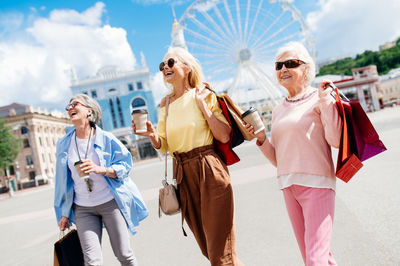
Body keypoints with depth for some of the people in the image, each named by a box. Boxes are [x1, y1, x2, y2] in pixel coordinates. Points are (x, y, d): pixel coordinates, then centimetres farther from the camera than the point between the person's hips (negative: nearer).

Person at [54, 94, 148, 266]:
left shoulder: (105, 139, -4)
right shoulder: (64, 144, 5)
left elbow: (125, 165, -2)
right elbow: (63, 181, 11)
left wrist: (100, 169, -20)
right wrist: (64, 213, 11)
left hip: (110, 203, -2)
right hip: (83, 208, 2)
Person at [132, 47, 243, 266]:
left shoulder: (203, 95, -1)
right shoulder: (165, 104, 12)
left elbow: (224, 136, -9)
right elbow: (163, 146, 11)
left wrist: (203, 106, -11)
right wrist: (151, 135, -9)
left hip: (210, 171, -5)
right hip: (183, 174, 5)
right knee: (207, 248, 14)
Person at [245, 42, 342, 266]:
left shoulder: (318, 99, -2)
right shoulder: (278, 110, 14)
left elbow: (335, 140, -15)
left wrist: (326, 101, -15)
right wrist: (261, 138, -1)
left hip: (316, 182, -6)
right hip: (288, 184, 6)